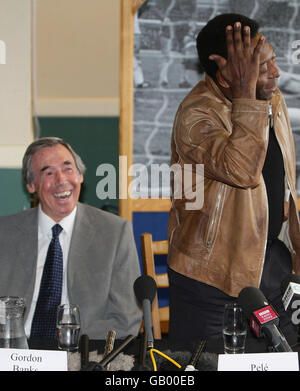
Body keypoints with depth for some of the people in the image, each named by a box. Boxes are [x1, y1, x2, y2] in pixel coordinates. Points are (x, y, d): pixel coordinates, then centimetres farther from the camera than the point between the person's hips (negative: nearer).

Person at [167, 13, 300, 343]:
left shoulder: (272, 98, 3)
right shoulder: (196, 115, -24)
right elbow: (243, 170, -41)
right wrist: (246, 93, -37)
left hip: (273, 255, 7)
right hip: (211, 269, -7)